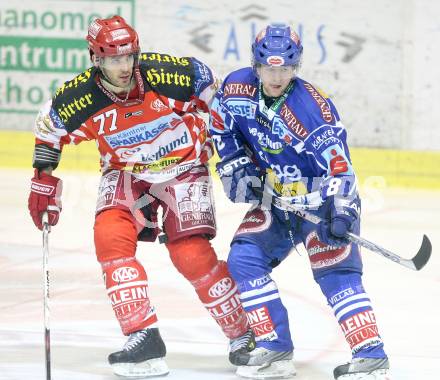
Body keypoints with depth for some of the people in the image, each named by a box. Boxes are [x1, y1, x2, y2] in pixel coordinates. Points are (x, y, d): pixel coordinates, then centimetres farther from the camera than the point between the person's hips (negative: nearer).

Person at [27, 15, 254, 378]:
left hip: (184, 166, -3)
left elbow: (213, 89, -9)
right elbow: (50, 127, 0)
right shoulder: (80, 97, -21)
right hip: (125, 171, 3)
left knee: (192, 256, -14)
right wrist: (44, 181, 1)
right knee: (111, 236, -22)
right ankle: (144, 339, -19)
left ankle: (245, 333, 4)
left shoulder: (168, 74, -28)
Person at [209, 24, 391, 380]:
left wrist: (339, 211, -42)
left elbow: (338, 163, -32)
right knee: (244, 259, -4)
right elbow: (221, 124, 11)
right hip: (274, 198, 6)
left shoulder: (313, 107, -27)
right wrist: (237, 168, 3)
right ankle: (275, 349, 0)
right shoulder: (238, 88, -10)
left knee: (335, 272, -18)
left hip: (320, 200, -6)